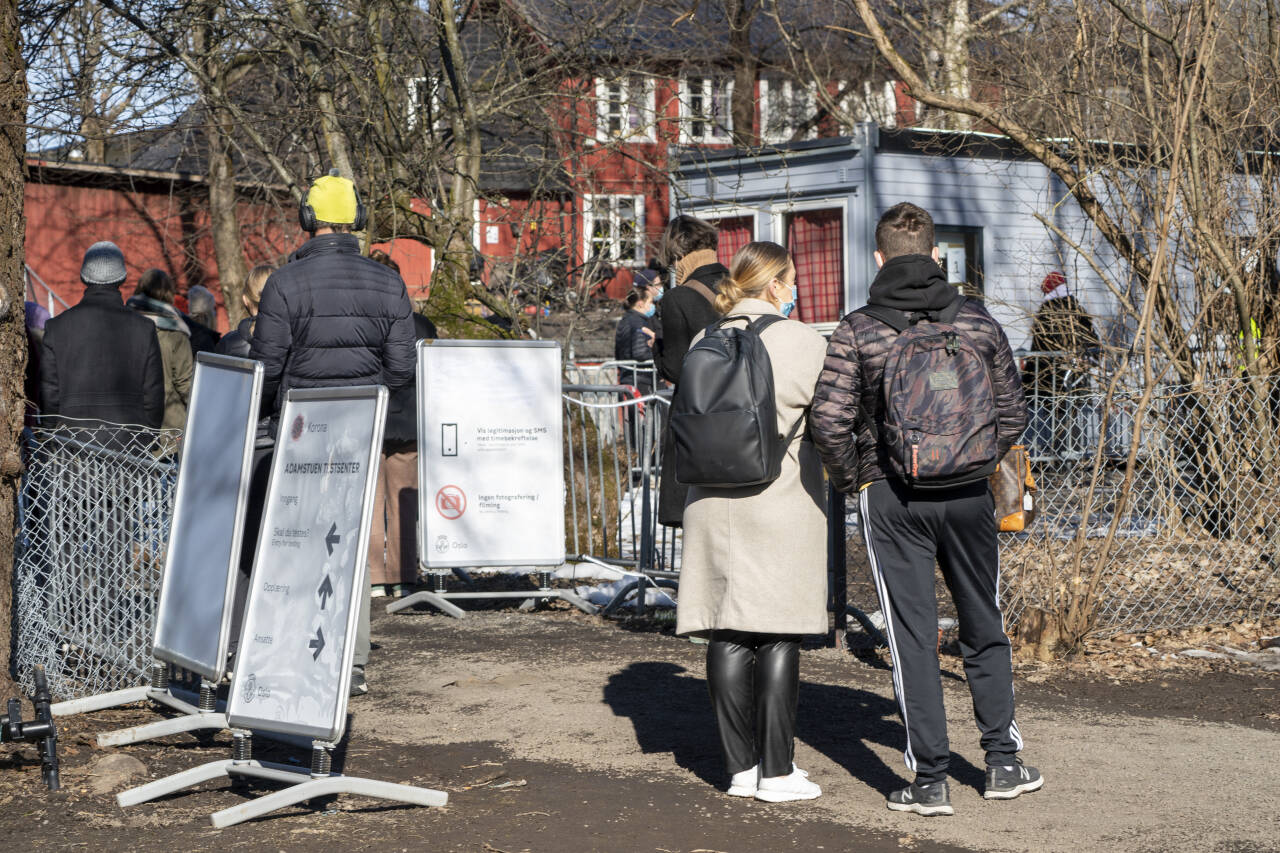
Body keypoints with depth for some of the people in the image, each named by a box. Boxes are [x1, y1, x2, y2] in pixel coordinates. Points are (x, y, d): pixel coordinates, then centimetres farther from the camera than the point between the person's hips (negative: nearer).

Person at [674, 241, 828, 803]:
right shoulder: (801, 342, -7)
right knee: (779, 638, 1)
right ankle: (777, 771, 3)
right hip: (781, 502, -5)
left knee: (727, 636, 7)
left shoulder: (705, 343, 8)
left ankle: (741, 767, 12)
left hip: (713, 504, 5)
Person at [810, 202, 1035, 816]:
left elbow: (830, 419, -14)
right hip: (968, 493, 2)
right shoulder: (977, 322, 1)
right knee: (984, 628, 16)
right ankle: (1003, 763, 21)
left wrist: (849, 479, 3)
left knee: (912, 636, 3)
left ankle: (930, 779, 4)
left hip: (891, 496, -2)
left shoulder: (856, 332, -6)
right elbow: (1011, 413, 4)